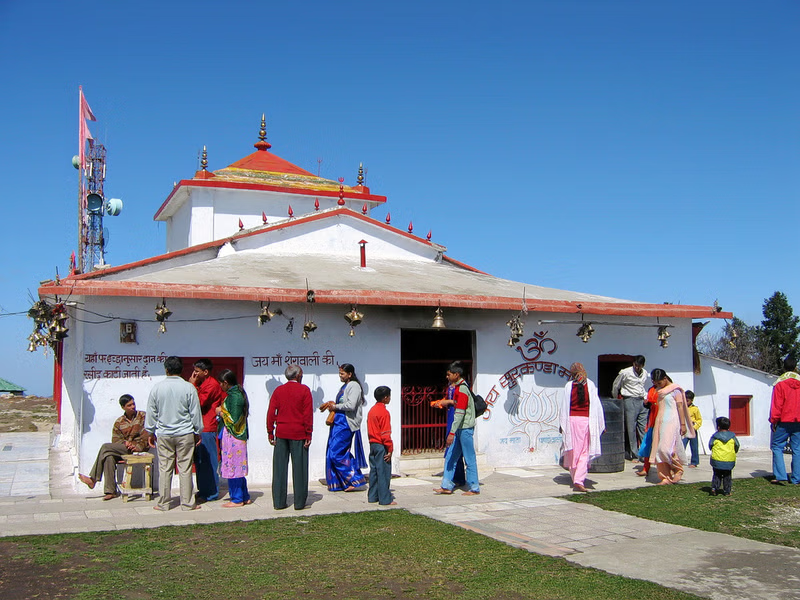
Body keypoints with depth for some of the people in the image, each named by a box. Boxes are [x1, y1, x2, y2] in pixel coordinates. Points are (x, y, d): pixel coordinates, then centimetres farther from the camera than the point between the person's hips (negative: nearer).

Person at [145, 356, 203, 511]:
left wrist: (151, 433, 17)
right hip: (185, 434, -1)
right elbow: (195, 412, -1)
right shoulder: (189, 388, -7)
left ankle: (163, 503, 14)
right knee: (185, 469, 3)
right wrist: (197, 432, 11)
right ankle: (186, 503, 8)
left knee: (164, 469, 7)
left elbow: (151, 413, 5)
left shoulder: (157, 388, -2)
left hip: (163, 434, 1)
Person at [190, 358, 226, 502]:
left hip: (207, 429, -10)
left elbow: (199, 402, -21)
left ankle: (211, 493, 1)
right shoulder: (201, 384, 18)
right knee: (199, 461, 13)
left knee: (208, 462, -5)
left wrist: (193, 385, -15)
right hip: (199, 428, 10)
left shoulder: (212, 385, -12)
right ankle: (203, 490, 21)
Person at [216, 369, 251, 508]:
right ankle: (244, 497, 21)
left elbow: (234, 419, -23)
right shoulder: (237, 393, 12)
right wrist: (222, 411, 11)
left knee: (233, 467, -2)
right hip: (238, 436, 10)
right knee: (238, 468, 14)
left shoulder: (234, 396, -19)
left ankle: (237, 499, 5)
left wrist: (221, 413, -9)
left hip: (233, 438, -10)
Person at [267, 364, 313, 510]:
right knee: (299, 468, 3)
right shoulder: (304, 390, -4)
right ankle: (299, 502, 7)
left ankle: (279, 502, 10)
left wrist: (270, 432, 8)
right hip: (298, 433, -3)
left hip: (281, 433, 3)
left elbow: (271, 412, 3)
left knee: (279, 468, 7)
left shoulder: (278, 390, 6)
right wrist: (308, 434, -4)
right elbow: (308, 414, -7)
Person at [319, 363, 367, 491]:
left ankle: (356, 479, -3)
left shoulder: (354, 386, -11)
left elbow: (351, 405, -21)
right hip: (339, 422, 10)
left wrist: (335, 406, -10)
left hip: (346, 424, -10)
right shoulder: (345, 386, 19)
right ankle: (339, 482, 13)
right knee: (332, 452, 7)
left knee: (337, 453, -12)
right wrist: (332, 405, 8)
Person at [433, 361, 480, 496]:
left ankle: (474, 489, 7)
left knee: (469, 459, -1)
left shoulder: (461, 389, -18)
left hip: (465, 428, -10)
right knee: (450, 457, 11)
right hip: (460, 429, 10)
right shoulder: (457, 387, 13)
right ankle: (447, 486, 15)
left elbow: (460, 413, -24)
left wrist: (452, 432, -25)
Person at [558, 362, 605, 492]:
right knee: (584, 452, 1)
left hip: (571, 420, 0)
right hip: (586, 420, 0)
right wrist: (601, 423, 5)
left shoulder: (569, 386, -3)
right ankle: (579, 481, -11)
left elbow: (563, 406, -1)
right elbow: (596, 405, -1)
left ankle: (575, 479, 21)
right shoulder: (590, 384, -2)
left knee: (572, 451, 13)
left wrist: (562, 424, 8)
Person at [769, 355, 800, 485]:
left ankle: (780, 476, -6)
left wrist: (774, 420, -2)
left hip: (784, 421, -4)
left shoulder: (780, 383, -7)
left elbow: (776, 404, -8)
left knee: (777, 446, 2)